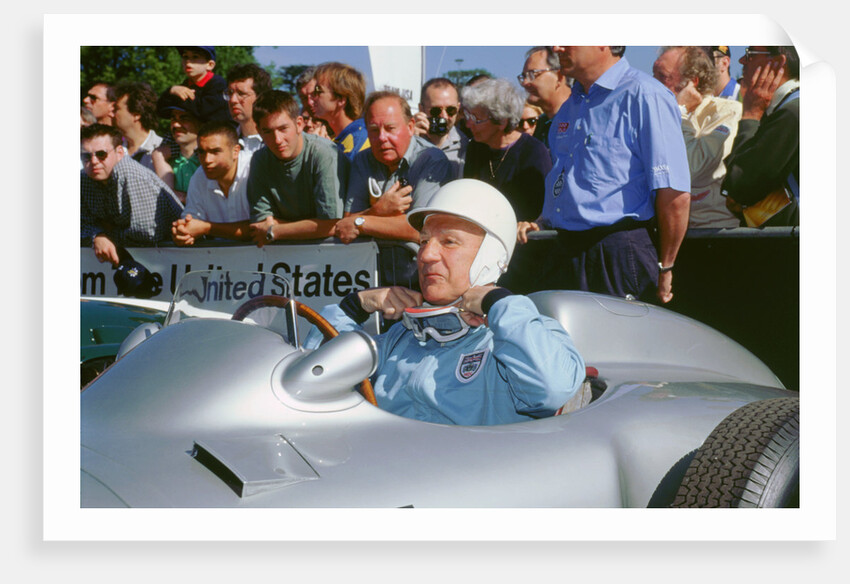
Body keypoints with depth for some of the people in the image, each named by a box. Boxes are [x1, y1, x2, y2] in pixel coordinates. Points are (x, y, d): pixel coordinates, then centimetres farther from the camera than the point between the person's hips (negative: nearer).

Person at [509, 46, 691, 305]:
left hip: (617, 259, -8)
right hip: (562, 253, 8)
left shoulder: (645, 96, -11)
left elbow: (675, 195, -16)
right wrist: (541, 223, 13)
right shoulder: (572, 105, 18)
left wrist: (664, 270, -12)